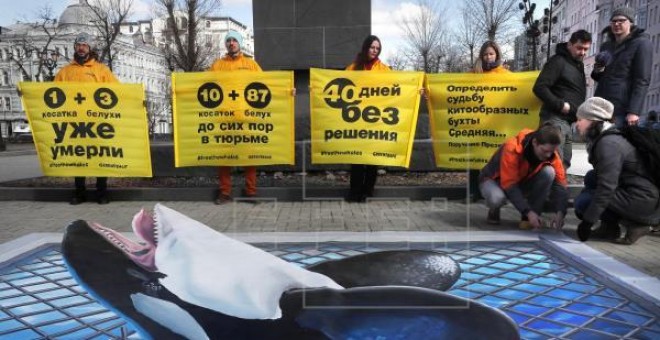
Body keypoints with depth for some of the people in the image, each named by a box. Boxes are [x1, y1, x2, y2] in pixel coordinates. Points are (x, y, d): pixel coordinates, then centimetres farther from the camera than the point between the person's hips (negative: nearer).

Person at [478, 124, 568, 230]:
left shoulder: (550, 153, -18)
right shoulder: (512, 149, -34)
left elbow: (560, 183, -19)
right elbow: (509, 185, -35)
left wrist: (560, 212, -35)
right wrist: (528, 212, -40)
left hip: (523, 181, 5)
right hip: (496, 180, -5)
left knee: (549, 172, -25)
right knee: (497, 197, -41)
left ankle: (529, 219, -14)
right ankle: (494, 210, 0)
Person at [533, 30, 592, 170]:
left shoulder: (579, 64, 20)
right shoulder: (558, 61, -8)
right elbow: (539, 87, -17)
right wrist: (560, 105, -20)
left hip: (568, 121, 9)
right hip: (556, 118, -9)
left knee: (564, 162, 13)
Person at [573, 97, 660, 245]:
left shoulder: (608, 143, -20)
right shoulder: (600, 139, 9)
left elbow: (606, 188, -25)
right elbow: (605, 178, 15)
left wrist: (587, 222, -21)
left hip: (644, 200, -9)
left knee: (582, 202, -13)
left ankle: (634, 224, -2)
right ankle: (610, 227, 9)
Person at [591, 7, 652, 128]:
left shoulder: (642, 43, -2)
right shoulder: (606, 46, 18)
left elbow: (642, 80, -10)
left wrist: (634, 111, -19)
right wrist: (597, 72, 2)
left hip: (623, 110, -6)